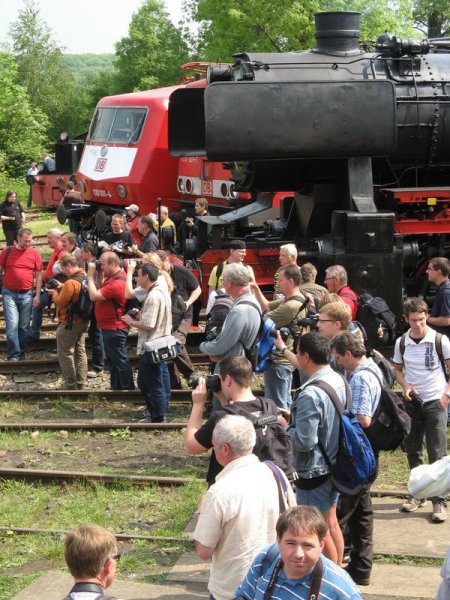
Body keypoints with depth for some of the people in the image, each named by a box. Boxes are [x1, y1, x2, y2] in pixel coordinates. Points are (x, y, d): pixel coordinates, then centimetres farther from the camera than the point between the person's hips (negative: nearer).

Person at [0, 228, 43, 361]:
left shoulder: (35, 253, 0)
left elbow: (38, 275, 4)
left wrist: (38, 295, 0)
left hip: (26, 295, 1)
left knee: (24, 326, 8)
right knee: (12, 325, -10)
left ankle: (21, 354, 19)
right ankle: (13, 355, -8)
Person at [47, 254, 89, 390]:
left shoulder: (70, 283, -26)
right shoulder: (84, 277, 4)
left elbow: (60, 302, -20)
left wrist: (54, 293, -2)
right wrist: (62, 288, 6)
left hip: (69, 323, -9)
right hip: (83, 321, 9)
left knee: (65, 353, 2)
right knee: (80, 351, 15)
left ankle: (70, 384, 4)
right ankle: (81, 382, 21)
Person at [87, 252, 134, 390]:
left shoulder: (117, 283, -27)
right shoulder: (112, 277, 5)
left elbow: (94, 296, -27)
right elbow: (101, 289, 14)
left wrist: (90, 276, -18)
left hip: (114, 329, -11)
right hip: (109, 327, 11)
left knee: (120, 361, -1)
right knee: (114, 360, 21)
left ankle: (127, 389, 7)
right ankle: (116, 388, 32)